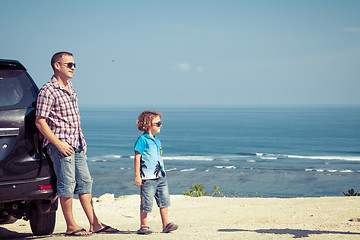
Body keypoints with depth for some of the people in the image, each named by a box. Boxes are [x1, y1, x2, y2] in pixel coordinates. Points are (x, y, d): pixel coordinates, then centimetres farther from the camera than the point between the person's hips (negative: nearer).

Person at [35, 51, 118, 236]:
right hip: (61, 145, -8)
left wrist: (82, 141, 16)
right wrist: (58, 143, -19)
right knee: (67, 185, -3)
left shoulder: (70, 89, 15)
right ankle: (71, 226, 5)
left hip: (77, 145, 8)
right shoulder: (48, 91, -11)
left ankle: (95, 224, 12)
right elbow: (40, 122, -15)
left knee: (85, 183, 8)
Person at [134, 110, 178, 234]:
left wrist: (163, 172, 24)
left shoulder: (157, 141, 17)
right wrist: (137, 176, -14)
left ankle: (165, 225, 9)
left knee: (164, 200, 4)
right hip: (148, 177, -8)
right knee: (146, 203, -2)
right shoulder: (142, 140, -7)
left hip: (160, 177, 8)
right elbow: (137, 157, -10)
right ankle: (143, 226, 10)